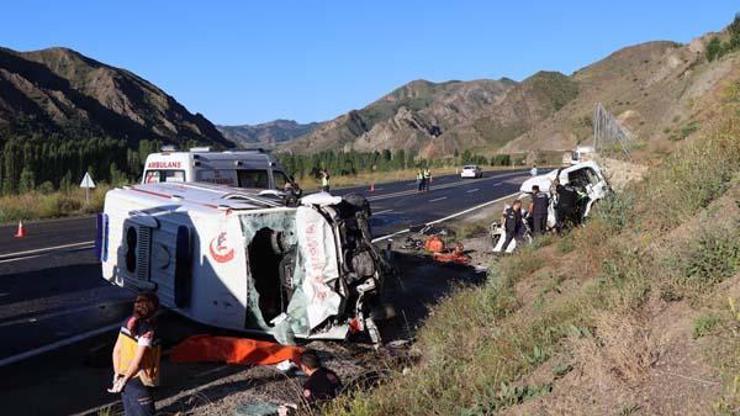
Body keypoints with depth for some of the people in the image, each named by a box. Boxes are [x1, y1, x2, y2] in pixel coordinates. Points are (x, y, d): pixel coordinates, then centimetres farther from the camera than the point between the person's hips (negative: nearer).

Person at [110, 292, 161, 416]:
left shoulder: (128, 322, 0)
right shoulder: (148, 331, -23)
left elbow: (116, 350, 5)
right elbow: (138, 361, -26)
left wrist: (117, 374, 7)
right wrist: (124, 380, -14)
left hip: (126, 379, 8)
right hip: (138, 382, -8)